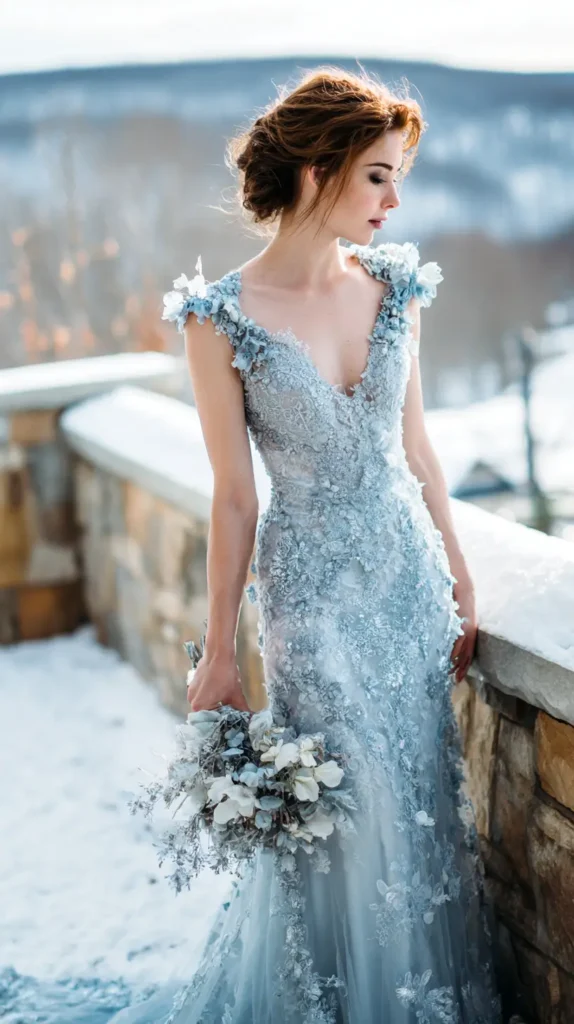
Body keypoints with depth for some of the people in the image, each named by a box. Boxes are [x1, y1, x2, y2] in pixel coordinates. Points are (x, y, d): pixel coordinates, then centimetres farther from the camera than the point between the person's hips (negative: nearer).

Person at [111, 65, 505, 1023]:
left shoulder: (393, 287, -1)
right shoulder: (222, 319, -13)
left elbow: (416, 449, 7)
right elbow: (234, 497, -9)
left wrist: (461, 583, 10)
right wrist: (218, 653, -6)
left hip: (409, 573, 4)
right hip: (313, 590, -4)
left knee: (422, 796, 15)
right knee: (343, 815, 6)